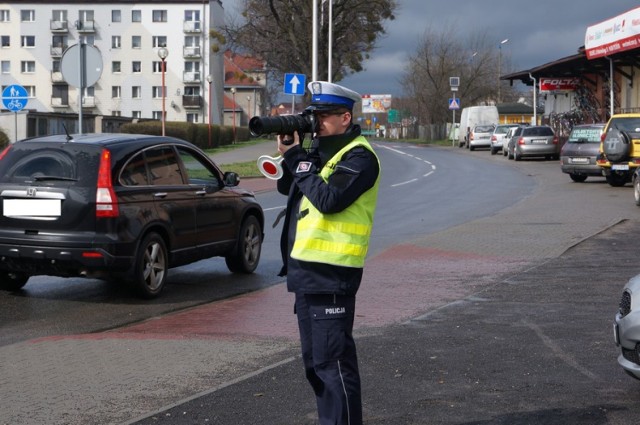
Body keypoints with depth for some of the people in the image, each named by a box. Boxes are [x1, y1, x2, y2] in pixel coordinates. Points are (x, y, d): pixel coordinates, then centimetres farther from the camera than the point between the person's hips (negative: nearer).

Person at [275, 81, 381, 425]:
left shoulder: (358, 157, -12)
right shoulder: (321, 149, 15)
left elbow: (329, 199, -24)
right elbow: (287, 187, 17)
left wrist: (298, 158, -16)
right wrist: (287, 154, 1)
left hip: (331, 275, -9)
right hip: (305, 269, 9)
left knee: (332, 361, -8)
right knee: (314, 360, 17)